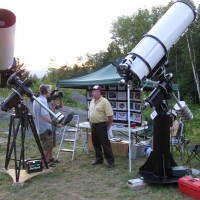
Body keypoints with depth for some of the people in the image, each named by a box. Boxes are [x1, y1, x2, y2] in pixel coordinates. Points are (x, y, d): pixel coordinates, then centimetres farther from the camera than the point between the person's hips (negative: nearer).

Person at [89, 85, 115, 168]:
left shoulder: (104, 101, -15)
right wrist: (90, 123, 16)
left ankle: (110, 161, 2)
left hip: (101, 126, -8)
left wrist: (109, 125, -15)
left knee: (105, 144, -5)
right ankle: (99, 159, 26)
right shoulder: (92, 101, 11)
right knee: (96, 144, 13)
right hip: (93, 126, 8)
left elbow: (110, 115, -17)